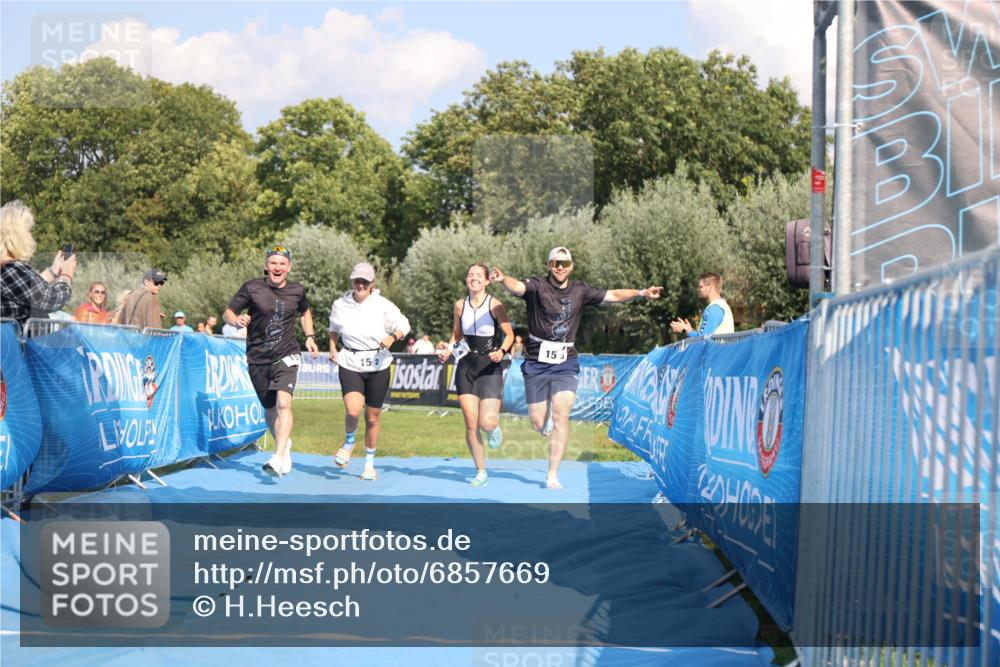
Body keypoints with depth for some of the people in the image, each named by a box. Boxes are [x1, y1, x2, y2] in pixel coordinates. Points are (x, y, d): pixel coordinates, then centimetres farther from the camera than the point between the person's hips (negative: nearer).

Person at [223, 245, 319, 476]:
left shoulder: (297, 290, 2)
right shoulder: (252, 288, -5)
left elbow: (305, 312, 23)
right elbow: (227, 313, -2)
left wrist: (310, 337, 11)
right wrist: (237, 320, -24)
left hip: (286, 356, -1)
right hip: (257, 359, 1)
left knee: (283, 404, -22)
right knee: (270, 410, 11)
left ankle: (278, 459, -27)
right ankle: (285, 446, 38)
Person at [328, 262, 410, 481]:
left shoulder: (383, 305, -7)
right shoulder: (340, 305, 0)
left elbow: (404, 325, 3)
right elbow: (334, 328, 20)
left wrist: (393, 337, -16)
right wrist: (333, 348, 5)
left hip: (378, 365, 0)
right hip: (350, 364, 0)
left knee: (373, 418, 7)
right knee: (353, 410, -22)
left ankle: (369, 463, 27)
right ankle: (349, 442, 11)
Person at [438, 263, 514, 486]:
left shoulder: (495, 305, -8)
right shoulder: (460, 305, 4)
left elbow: (509, 335, -3)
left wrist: (502, 351, -22)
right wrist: (448, 350, -1)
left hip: (490, 367, -3)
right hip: (466, 366, 3)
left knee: (486, 422, -13)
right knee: (471, 423, -2)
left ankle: (495, 427, 27)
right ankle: (480, 472, 10)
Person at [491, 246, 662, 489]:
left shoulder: (580, 291, 4)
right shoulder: (538, 286, -7)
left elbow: (613, 295, 9)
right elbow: (518, 287, -27)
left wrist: (641, 293, -2)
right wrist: (502, 279, -49)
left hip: (566, 363, 1)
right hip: (537, 362, -1)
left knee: (561, 416, -12)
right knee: (538, 423, 3)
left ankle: (553, 476, -8)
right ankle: (547, 421, 44)